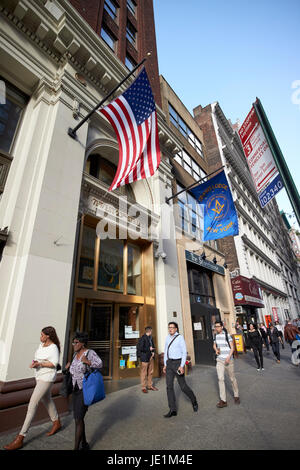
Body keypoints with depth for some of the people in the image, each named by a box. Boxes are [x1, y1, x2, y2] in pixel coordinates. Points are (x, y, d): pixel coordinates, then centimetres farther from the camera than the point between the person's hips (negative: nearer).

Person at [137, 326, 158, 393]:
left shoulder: (150, 338, 10)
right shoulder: (142, 339, -16)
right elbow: (140, 348, -21)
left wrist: (153, 351, 2)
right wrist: (149, 349, -16)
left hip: (151, 357, 8)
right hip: (145, 358, -8)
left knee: (150, 372, 14)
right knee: (144, 373, 2)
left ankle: (150, 385, 27)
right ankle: (144, 387, 16)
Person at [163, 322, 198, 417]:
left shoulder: (180, 338, -12)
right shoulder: (168, 337, 6)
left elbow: (184, 352, -13)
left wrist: (182, 366, -20)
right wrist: (165, 365, 12)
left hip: (178, 363, -5)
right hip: (169, 363, 5)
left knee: (183, 386, 5)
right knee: (169, 386, -1)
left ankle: (194, 401, 33)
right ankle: (172, 410, 8)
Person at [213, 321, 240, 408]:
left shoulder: (227, 335, -11)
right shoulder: (216, 336, 3)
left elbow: (232, 347, -9)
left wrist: (229, 356, -22)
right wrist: (216, 350, -4)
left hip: (228, 360, -3)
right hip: (219, 360, 3)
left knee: (232, 378, 12)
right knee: (220, 379, -8)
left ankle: (236, 396, 35)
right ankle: (223, 401, -1)